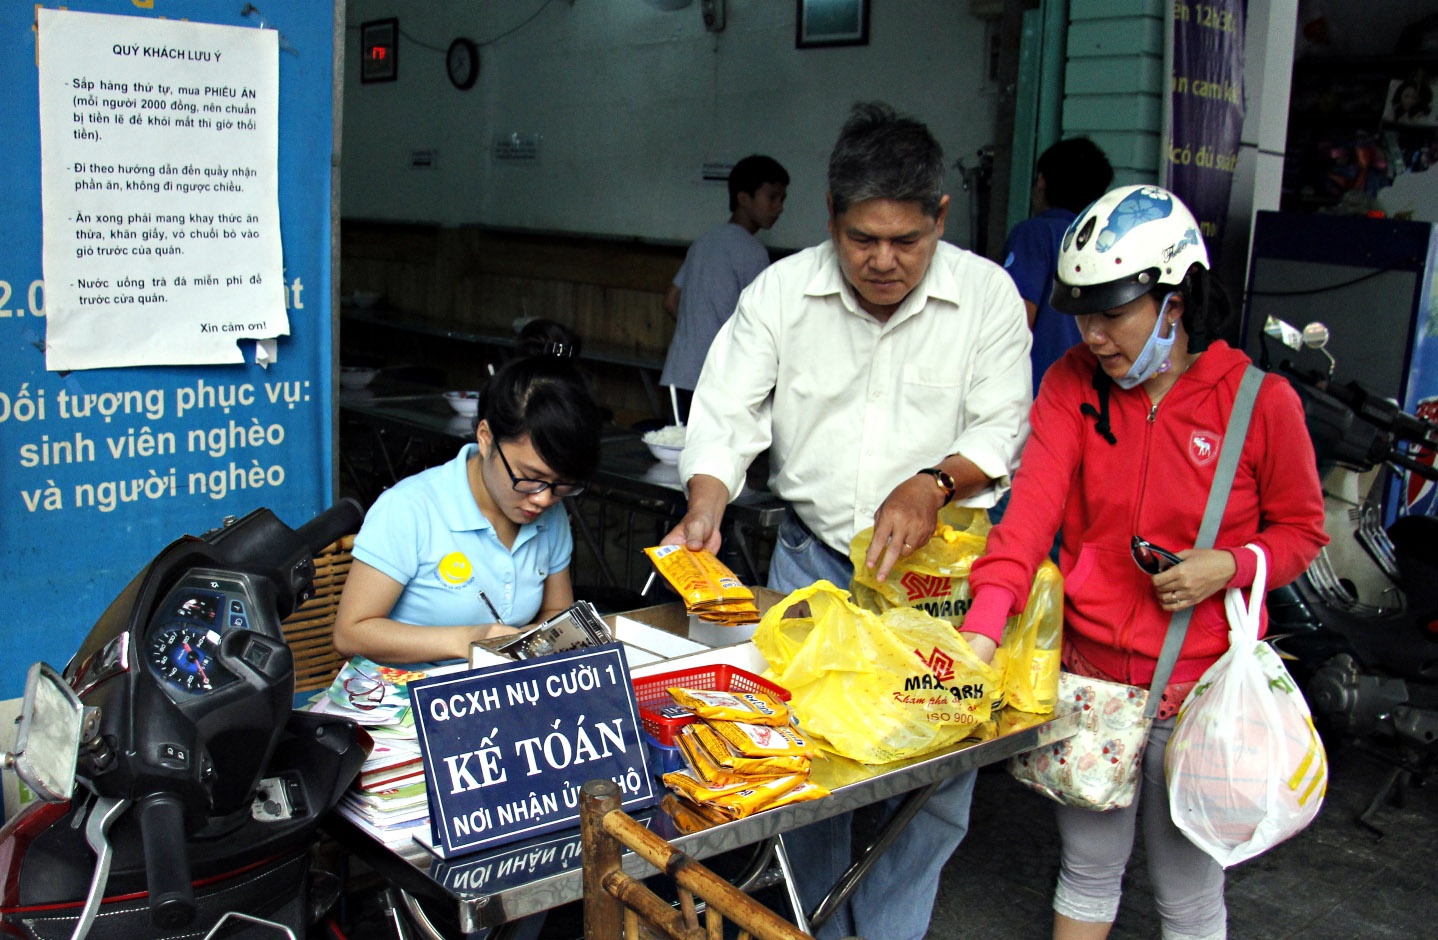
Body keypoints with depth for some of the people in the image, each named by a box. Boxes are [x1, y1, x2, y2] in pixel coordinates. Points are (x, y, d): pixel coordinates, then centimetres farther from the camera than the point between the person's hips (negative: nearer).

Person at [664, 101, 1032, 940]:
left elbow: (1003, 430, -5)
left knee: (937, 781, 2)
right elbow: (728, 415, -5)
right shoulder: (781, 291, -4)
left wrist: (934, 483, -23)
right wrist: (704, 512, -22)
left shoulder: (987, 292, -5)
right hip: (812, 560, 1)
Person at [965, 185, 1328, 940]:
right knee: (1087, 870, 20)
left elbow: (1301, 529, 3)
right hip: (1087, 670, 3)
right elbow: (1033, 504, -17)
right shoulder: (1071, 384, -3)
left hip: (1196, 688, -2)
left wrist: (1231, 565, -18)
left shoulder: (1258, 397, -9)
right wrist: (983, 626, -31)